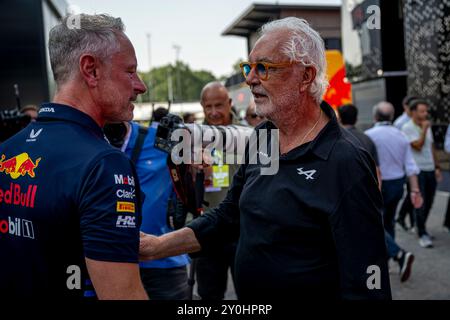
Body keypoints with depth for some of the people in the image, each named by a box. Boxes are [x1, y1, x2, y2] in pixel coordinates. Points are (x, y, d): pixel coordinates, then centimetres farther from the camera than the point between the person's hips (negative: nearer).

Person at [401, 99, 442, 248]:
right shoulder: (407, 128, -10)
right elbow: (418, 146, -18)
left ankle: (421, 227, 30)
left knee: (429, 202, 13)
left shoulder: (427, 127, 12)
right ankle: (422, 234, 4)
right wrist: (424, 129, -16)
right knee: (420, 203, -4)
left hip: (430, 169, 7)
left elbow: (432, 147, 17)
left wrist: (437, 167, 14)